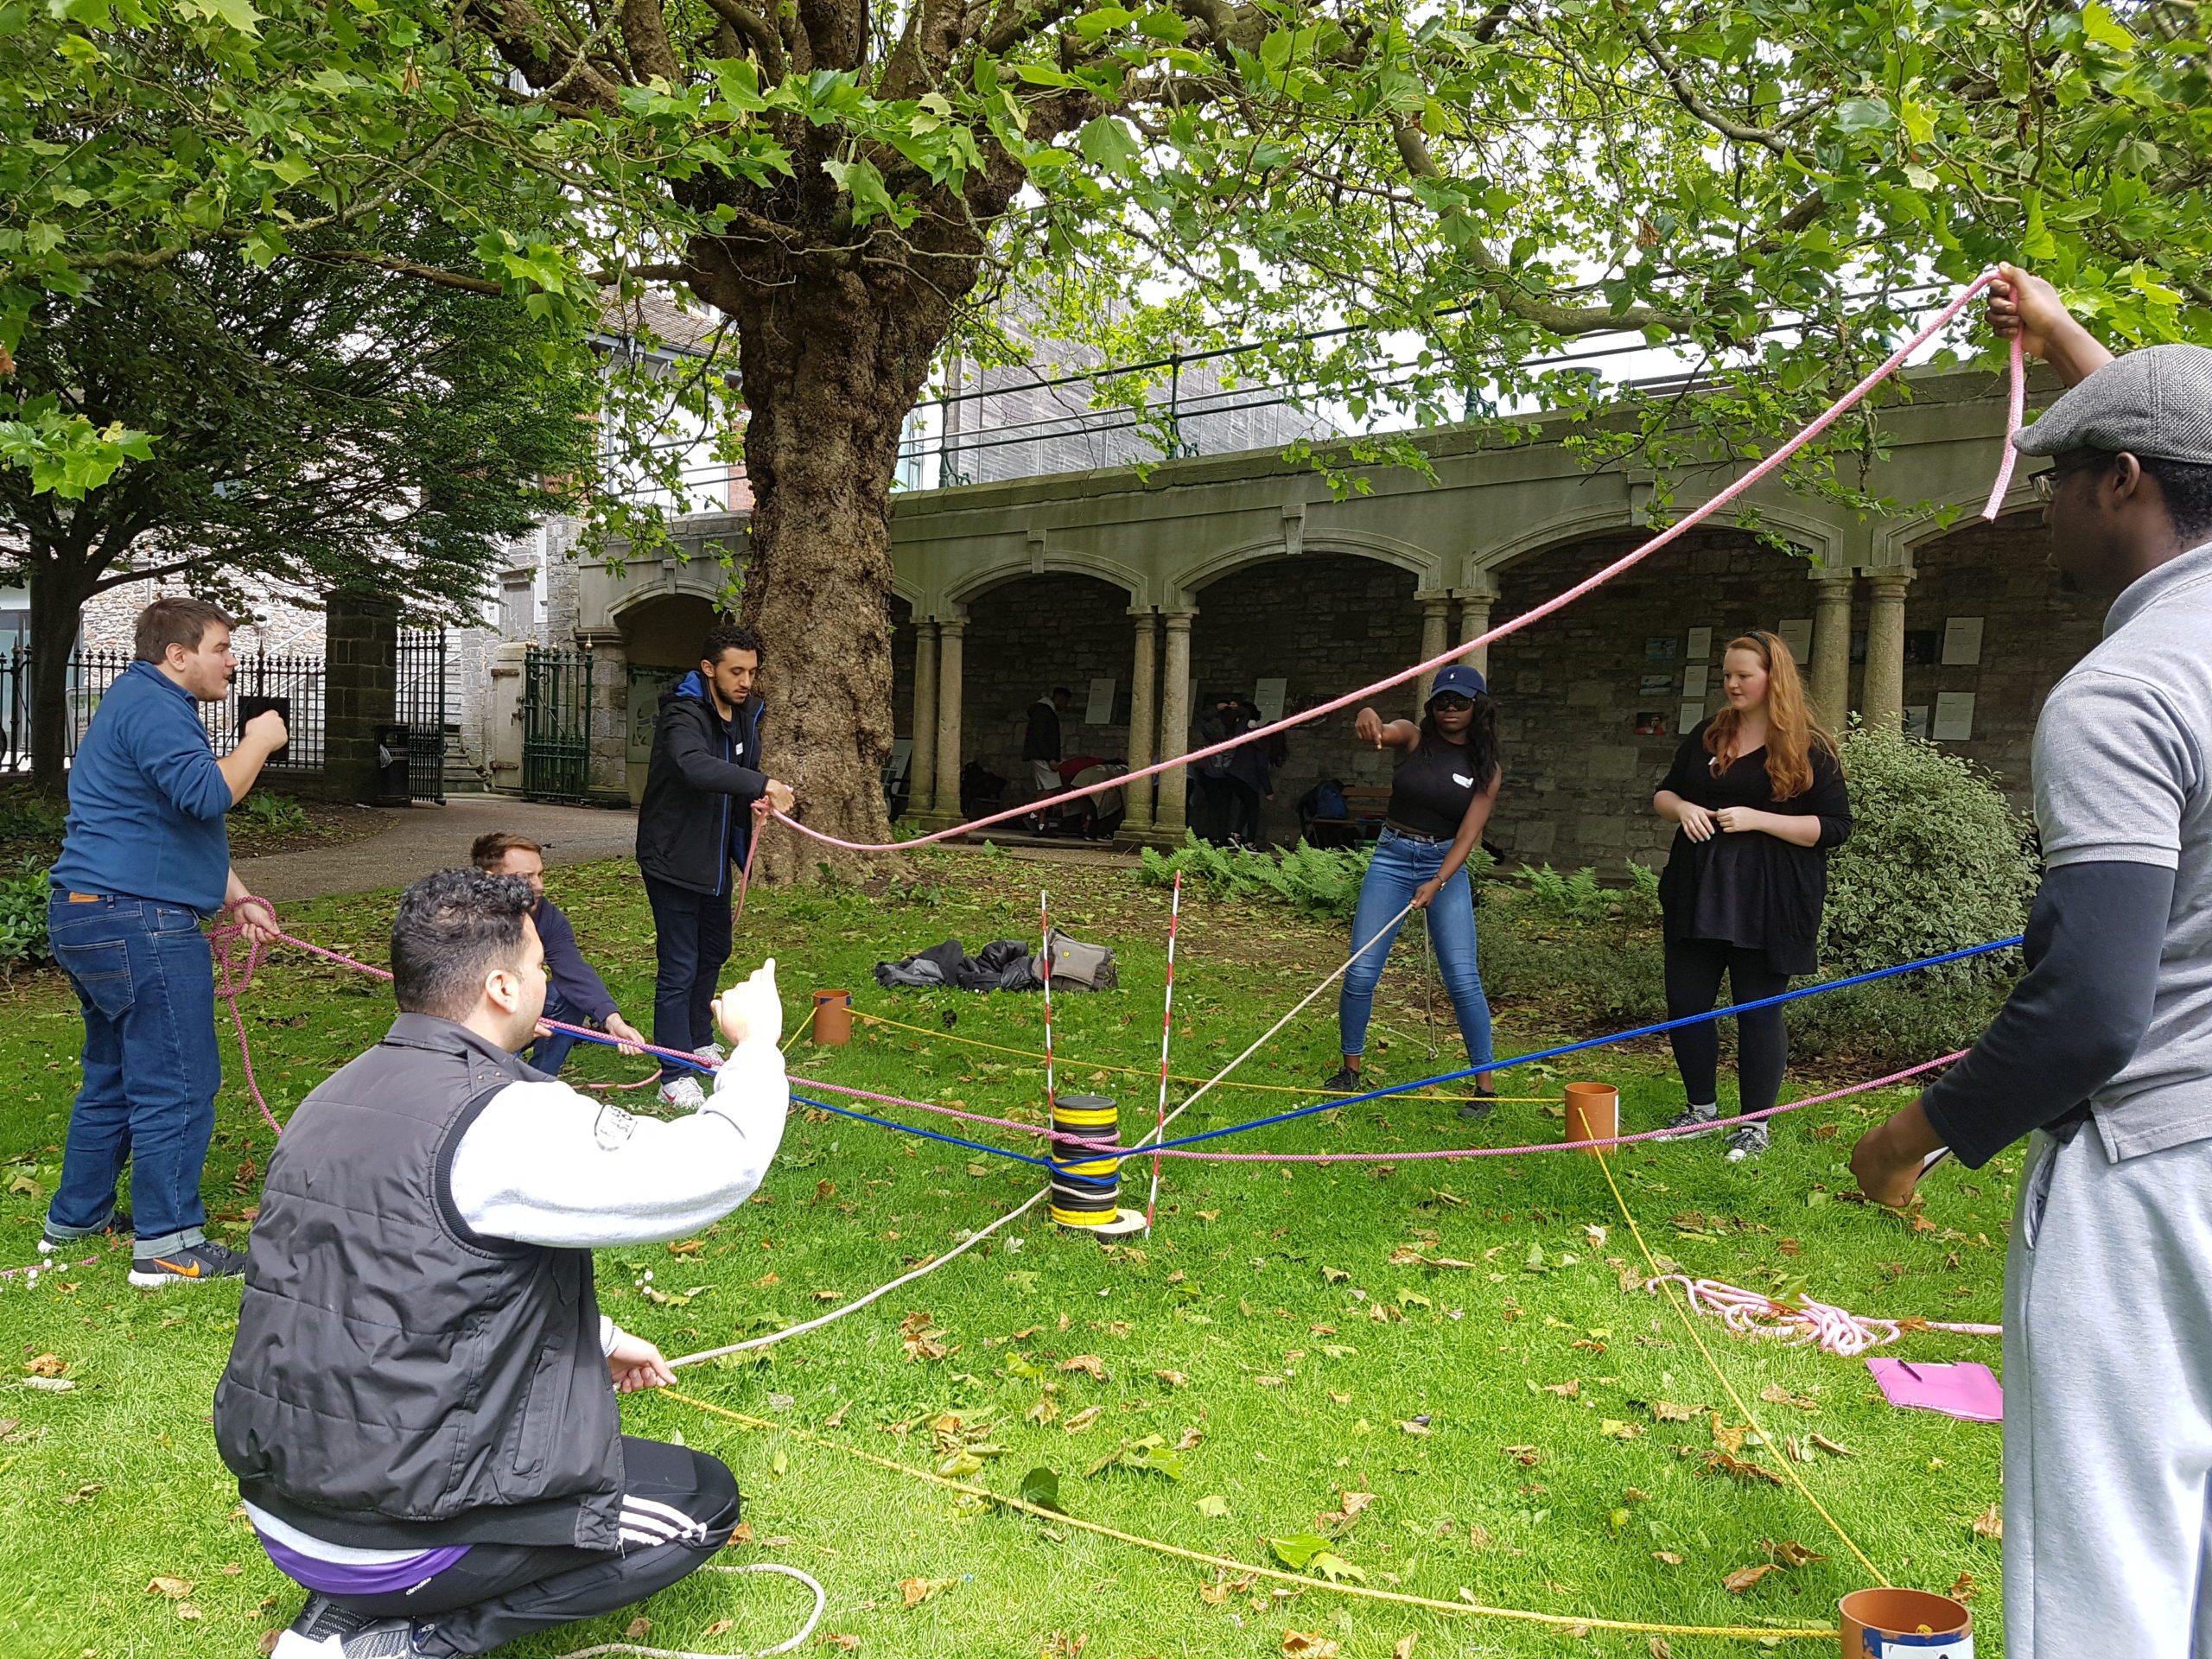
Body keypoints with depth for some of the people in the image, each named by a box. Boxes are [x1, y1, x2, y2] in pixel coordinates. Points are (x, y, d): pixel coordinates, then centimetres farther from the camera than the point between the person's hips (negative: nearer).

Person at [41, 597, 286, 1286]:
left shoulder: (146, 704, 22)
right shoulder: (151, 706, -14)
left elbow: (185, 822, 25)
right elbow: (207, 793, -29)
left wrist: (238, 899, 18)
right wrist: (258, 741, -12)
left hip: (93, 918, 11)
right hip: (139, 924, -11)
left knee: (114, 1075, 20)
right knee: (177, 1085, -6)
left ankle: (76, 1216, 32)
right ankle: (167, 1244, 0)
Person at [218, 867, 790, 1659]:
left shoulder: (331, 1101, 5)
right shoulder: (504, 1122, -24)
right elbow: (719, 1164, -22)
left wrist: (596, 1340, 21)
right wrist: (754, 1043, -3)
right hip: (394, 1539, -8)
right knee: (702, 1501, 6)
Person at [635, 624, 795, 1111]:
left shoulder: (746, 713, 3)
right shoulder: (683, 714, -23)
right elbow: (695, 766, -44)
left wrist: (756, 801, -5)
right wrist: (762, 784, -52)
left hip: (715, 857, 9)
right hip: (673, 858, -9)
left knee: (714, 951, 22)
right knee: (679, 967, -7)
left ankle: (699, 1041, 42)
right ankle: (674, 1076, 1)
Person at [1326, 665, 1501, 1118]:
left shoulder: (1487, 769, -1)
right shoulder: (1413, 737, -1)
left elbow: (1468, 834, -7)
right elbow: (1379, 734, -24)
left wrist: (1437, 883, -22)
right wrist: (1367, 718, -49)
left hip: (1445, 865, 0)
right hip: (1391, 859, 0)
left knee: (1463, 978, -7)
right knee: (1360, 972, -3)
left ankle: (1485, 1086, 5)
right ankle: (1350, 1070, 16)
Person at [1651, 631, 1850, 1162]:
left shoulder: (1809, 750, -4)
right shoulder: (1705, 736, 11)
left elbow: (1834, 826, -9)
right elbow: (1662, 795, 18)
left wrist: (1757, 820, -19)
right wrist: (1681, 808, -6)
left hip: (1767, 903, -5)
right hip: (1697, 893, 5)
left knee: (1758, 1007, 2)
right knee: (1685, 1002, 8)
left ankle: (1755, 1125, 16)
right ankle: (1701, 1108, 26)